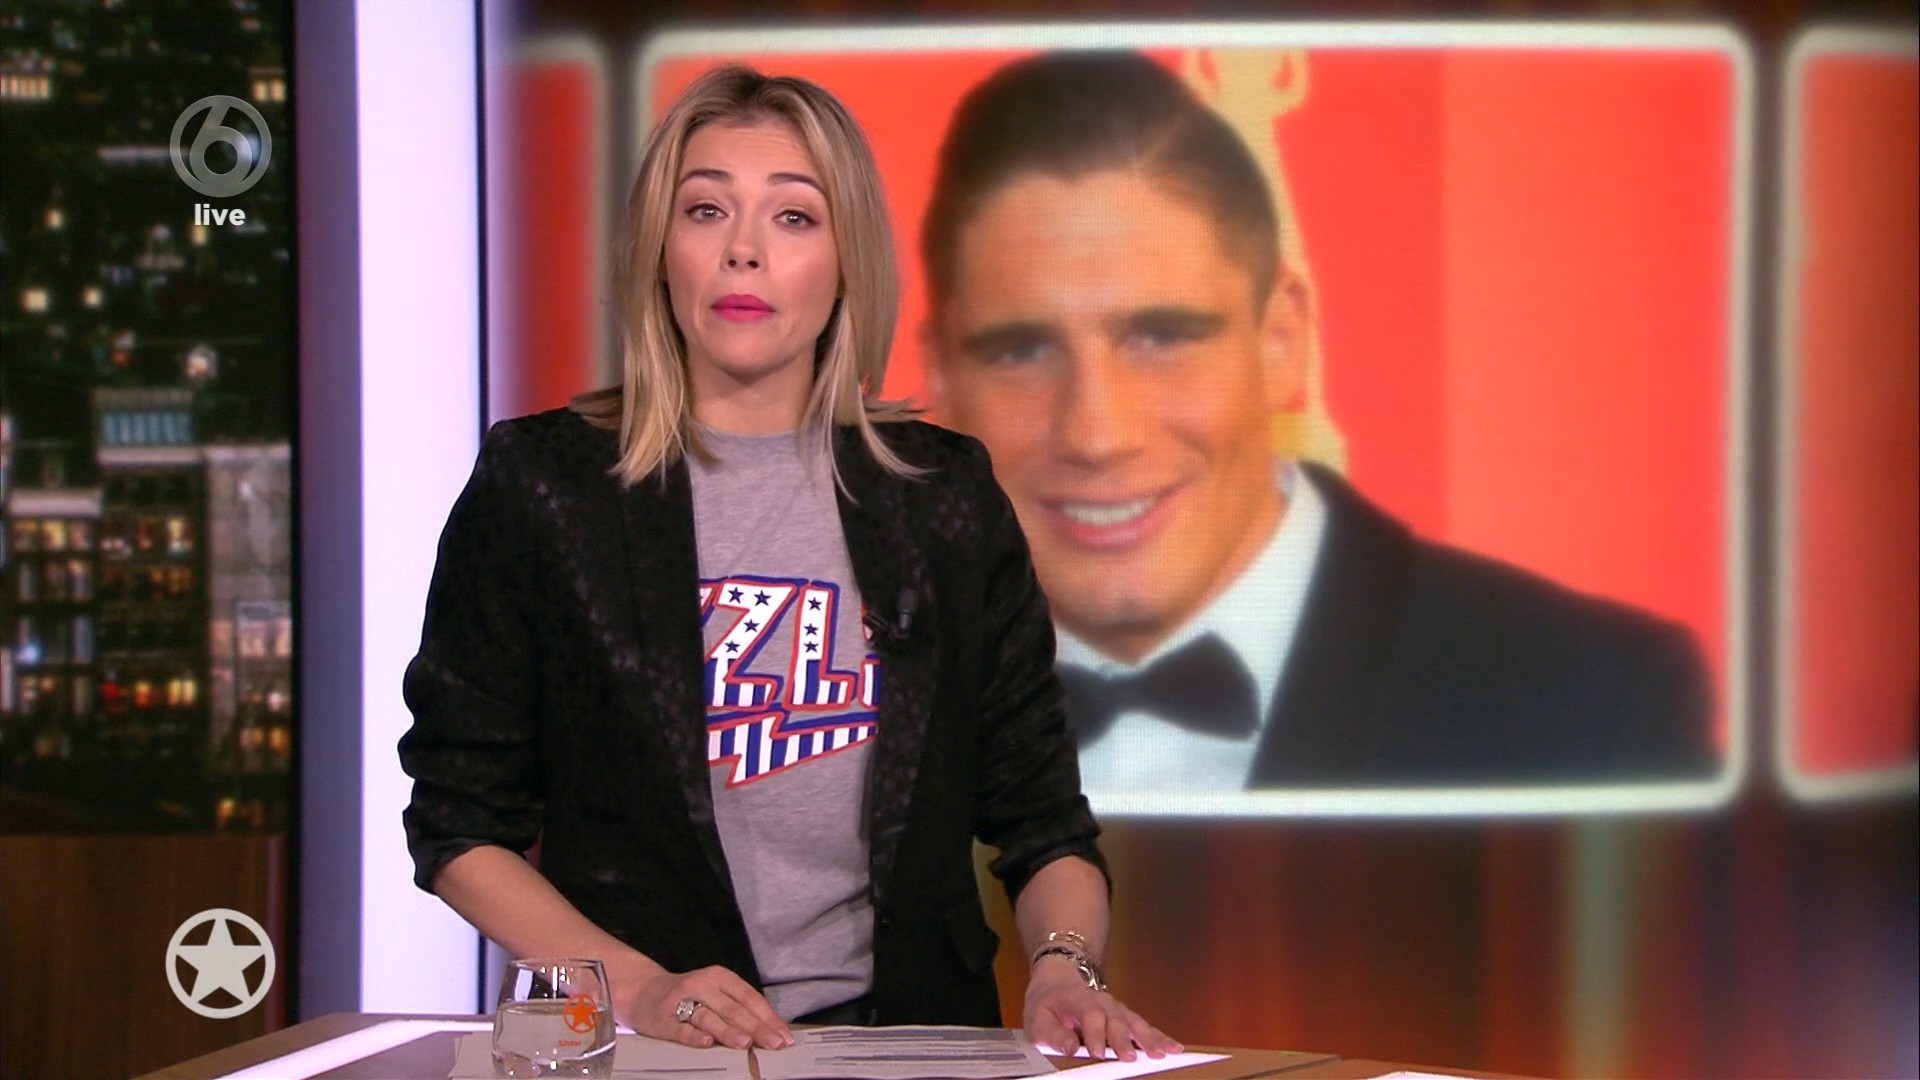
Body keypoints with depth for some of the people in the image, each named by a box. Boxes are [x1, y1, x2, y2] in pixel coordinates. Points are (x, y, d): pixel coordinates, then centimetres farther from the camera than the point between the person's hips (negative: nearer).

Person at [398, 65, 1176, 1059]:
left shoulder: (943, 494, 12)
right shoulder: (539, 485, 6)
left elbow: (1043, 822, 12)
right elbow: (460, 826, 6)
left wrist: (1065, 969, -8)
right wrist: (634, 988, -8)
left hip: (907, 1039, 2)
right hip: (641, 1063, -1)